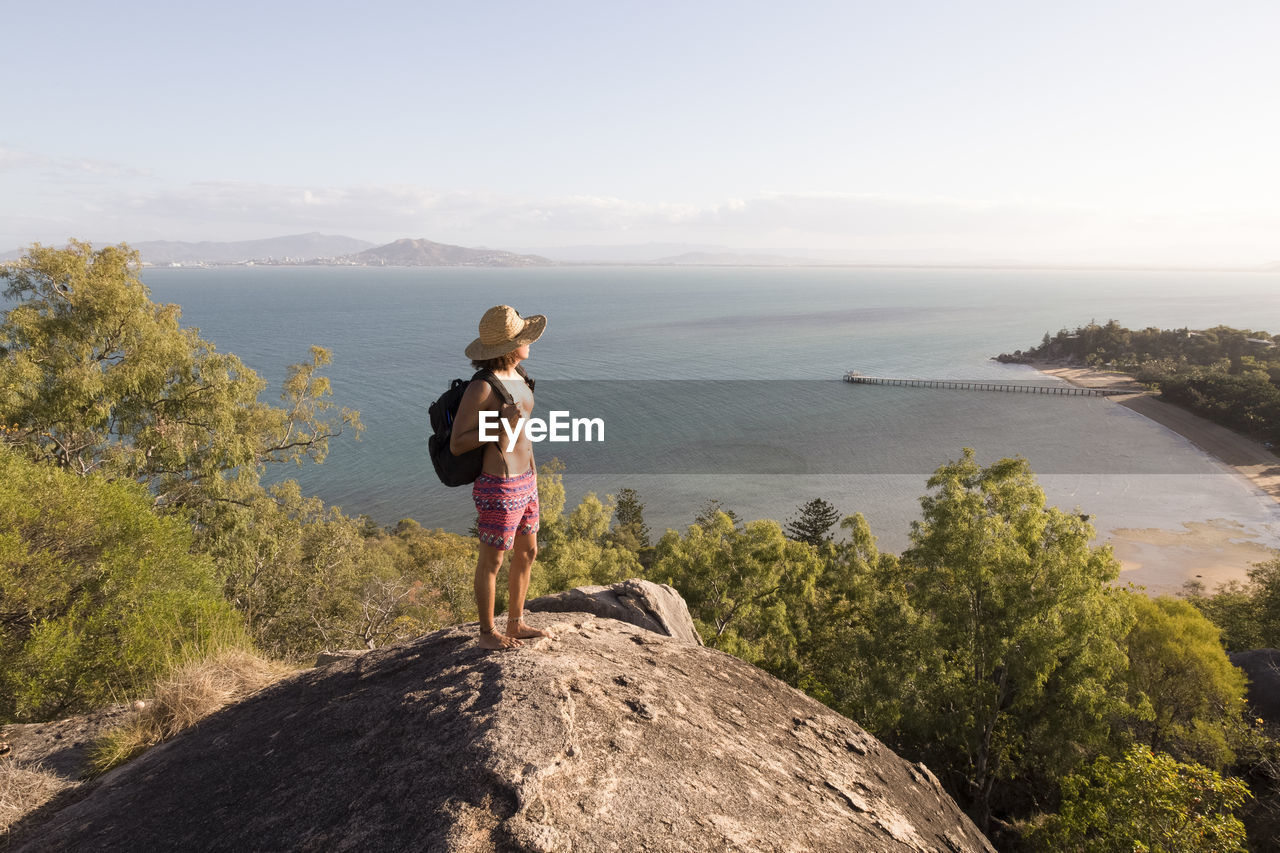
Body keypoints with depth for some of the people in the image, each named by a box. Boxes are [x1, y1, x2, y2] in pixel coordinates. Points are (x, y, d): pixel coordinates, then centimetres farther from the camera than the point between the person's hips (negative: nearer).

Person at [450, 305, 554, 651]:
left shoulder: (516, 376, 5)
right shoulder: (481, 388, -21)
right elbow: (456, 445, -18)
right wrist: (501, 423, -28)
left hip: (525, 482, 9)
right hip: (499, 488, -9)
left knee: (527, 552, 18)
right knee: (492, 560, 8)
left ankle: (516, 624, 34)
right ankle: (488, 633, 25)